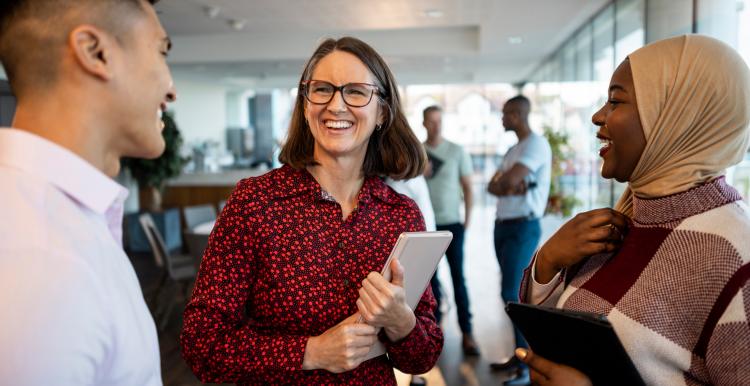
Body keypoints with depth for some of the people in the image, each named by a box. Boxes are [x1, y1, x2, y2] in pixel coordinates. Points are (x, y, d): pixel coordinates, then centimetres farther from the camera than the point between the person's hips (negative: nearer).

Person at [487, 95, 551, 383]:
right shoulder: (513, 149, 18)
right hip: (502, 226, 9)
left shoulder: (537, 144, -11)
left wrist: (503, 182, -1)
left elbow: (509, 180, -23)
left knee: (513, 294, -11)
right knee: (511, 293, 11)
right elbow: (493, 187, 8)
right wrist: (512, 188, -12)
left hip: (523, 227, -9)